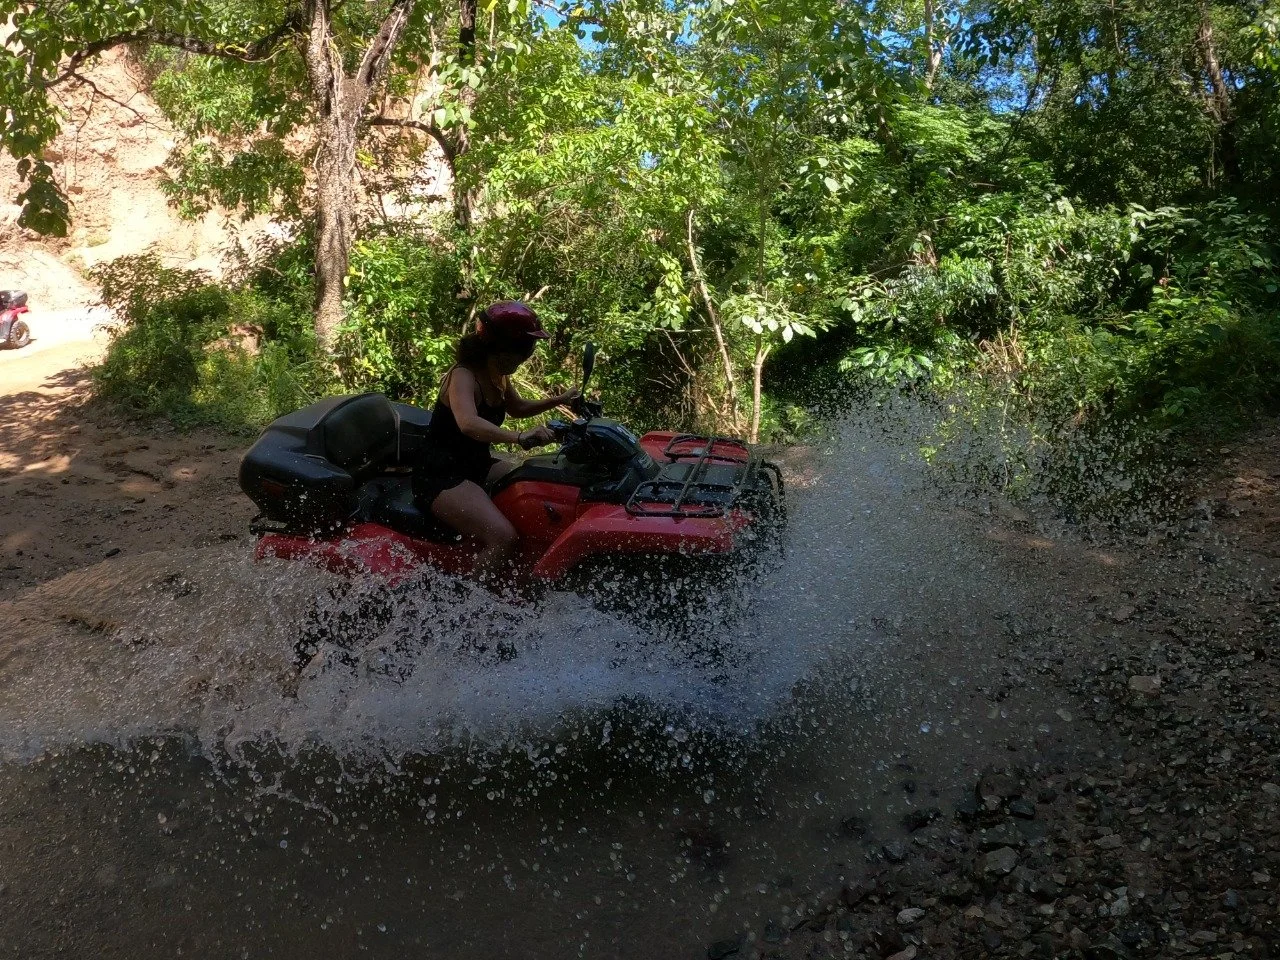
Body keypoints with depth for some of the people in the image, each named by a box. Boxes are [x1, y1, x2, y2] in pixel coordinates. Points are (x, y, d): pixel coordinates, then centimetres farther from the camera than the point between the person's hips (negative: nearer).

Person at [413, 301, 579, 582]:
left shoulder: (498, 377, 8)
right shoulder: (463, 376, -20)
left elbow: (517, 408, 28)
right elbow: (468, 424, -41)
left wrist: (557, 401, 14)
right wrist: (519, 437, -54)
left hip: (477, 465, 10)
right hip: (442, 477, -10)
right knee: (503, 537, -29)